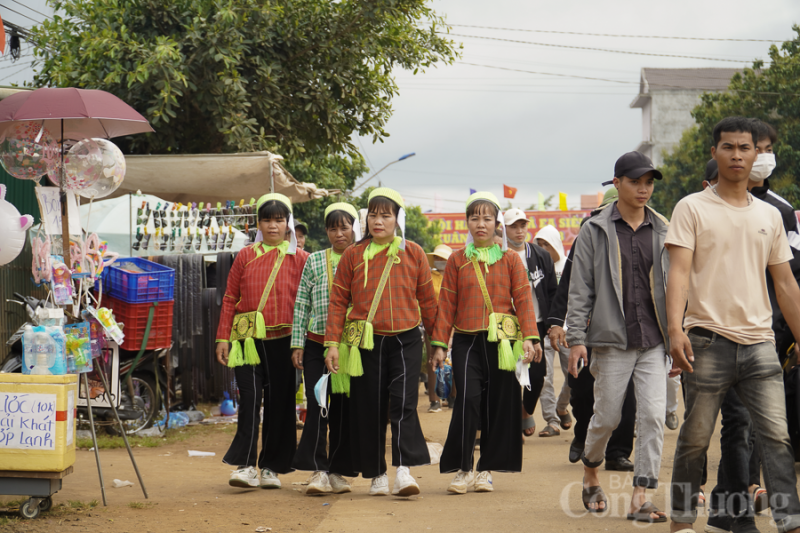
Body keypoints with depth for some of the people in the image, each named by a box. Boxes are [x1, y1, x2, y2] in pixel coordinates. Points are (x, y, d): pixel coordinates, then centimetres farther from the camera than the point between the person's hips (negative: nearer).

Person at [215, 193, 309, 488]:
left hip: (283, 341, 0)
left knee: (279, 403, 5)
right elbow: (230, 298, 11)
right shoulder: (245, 256, 8)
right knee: (250, 399, -9)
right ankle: (246, 466, -7)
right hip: (249, 340, 0)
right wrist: (223, 337, 5)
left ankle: (271, 467, 14)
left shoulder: (300, 259, 6)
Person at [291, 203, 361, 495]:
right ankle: (318, 470, -8)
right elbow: (302, 305, 7)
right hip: (317, 343, 0)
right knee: (317, 404, -8)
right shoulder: (314, 261, 7)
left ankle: (337, 471, 12)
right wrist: (297, 344, 1)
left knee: (344, 407, 4)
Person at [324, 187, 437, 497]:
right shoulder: (353, 255, 3)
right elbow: (338, 301, 5)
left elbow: (427, 300, 10)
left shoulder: (413, 254, 4)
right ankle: (377, 474, 17)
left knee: (403, 402, -14)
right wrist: (332, 343, -1)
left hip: (405, 341, -1)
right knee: (369, 409, 5)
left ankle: (404, 471, -16)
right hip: (366, 343, 1)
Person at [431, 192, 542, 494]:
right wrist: (440, 344, 2)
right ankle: (463, 470, -5)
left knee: (498, 406, 2)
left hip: (502, 342, 1)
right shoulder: (457, 261, 8)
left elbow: (523, 299, 2)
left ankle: (486, 470, 14)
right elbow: (447, 304, 7)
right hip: (466, 341, -1)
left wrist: (529, 337, -9)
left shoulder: (510, 259, 6)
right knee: (468, 399, -14)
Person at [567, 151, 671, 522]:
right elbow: (580, 289, 0)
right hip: (612, 341, -2)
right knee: (607, 417, 4)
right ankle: (590, 473, 33)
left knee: (653, 416, -8)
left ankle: (639, 499, -4)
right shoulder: (594, 231, 0)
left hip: (654, 341, 2)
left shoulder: (662, 231, 8)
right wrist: (576, 339, -7)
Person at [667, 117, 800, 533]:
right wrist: (675, 329, -22)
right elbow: (679, 272, -8)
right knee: (695, 439, 3)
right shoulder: (692, 209, 2)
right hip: (708, 341, -3)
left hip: (759, 342, 3)